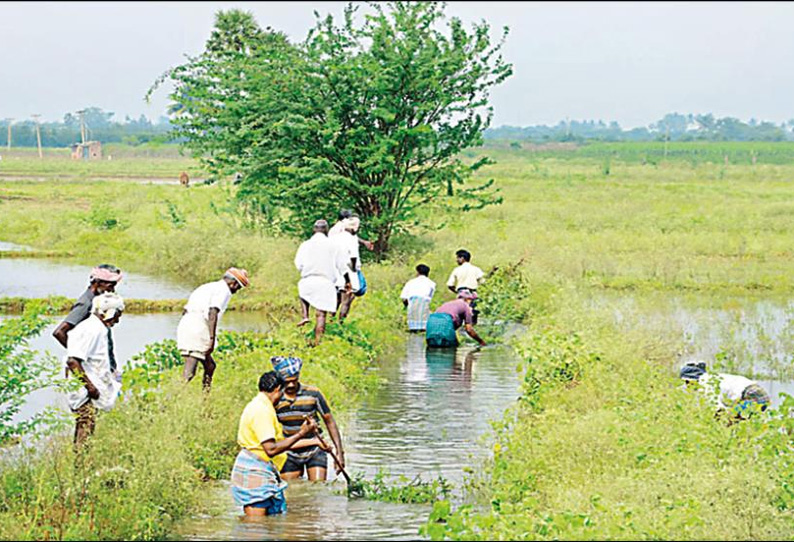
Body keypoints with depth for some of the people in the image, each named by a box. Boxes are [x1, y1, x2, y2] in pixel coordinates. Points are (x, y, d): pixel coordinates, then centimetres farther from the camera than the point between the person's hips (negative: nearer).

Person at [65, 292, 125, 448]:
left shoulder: (100, 330, 17)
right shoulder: (90, 330, -15)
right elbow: (72, 360, -23)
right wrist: (89, 386, -21)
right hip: (84, 394, -10)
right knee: (85, 435, -10)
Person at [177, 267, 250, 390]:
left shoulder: (207, 287, 26)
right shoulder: (223, 290, -1)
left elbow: (185, 310, 25)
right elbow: (213, 312, -17)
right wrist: (212, 338, -20)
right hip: (198, 331, -9)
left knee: (210, 366, 19)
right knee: (189, 373, -13)